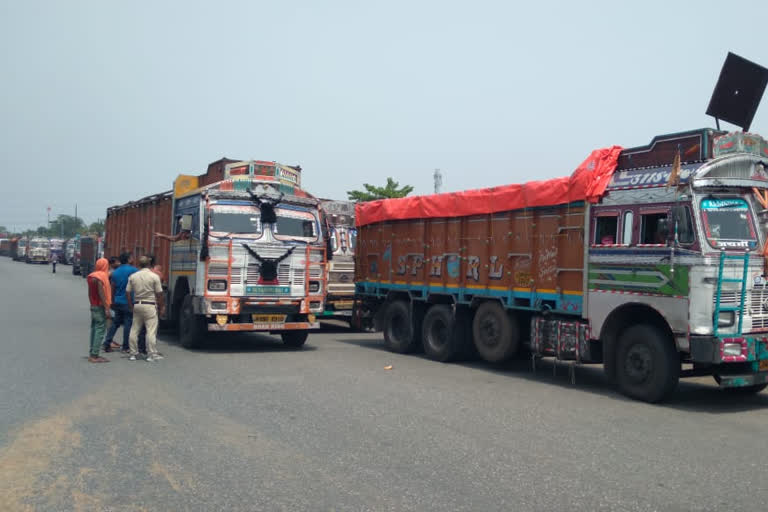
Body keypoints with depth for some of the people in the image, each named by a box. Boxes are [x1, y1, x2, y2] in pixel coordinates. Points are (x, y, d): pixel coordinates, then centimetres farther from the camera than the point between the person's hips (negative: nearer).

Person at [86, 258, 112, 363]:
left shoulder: (92, 276, 12)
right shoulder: (101, 276, -14)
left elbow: (90, 293, 17)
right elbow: (101, 294, -20)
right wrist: (107, 309, -20)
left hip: (93, 306, 9)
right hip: (100, 307, -9)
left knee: (94, 329, 13)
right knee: (100, 331, -8)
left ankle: (92, 353, 17)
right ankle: (94, 355, -9)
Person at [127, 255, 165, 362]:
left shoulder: (133, 276, 5)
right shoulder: (154, 276, -7)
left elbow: (128, 292, 7)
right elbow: (159, 294, -6)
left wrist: (130, 305, 16)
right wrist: (161, 307, 4)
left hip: (137, 304, 5)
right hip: (150, 305, -4)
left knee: (134, 330, 11)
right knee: (151, 330, -3)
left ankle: (133, 353, 16)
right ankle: (152, 354, -3)